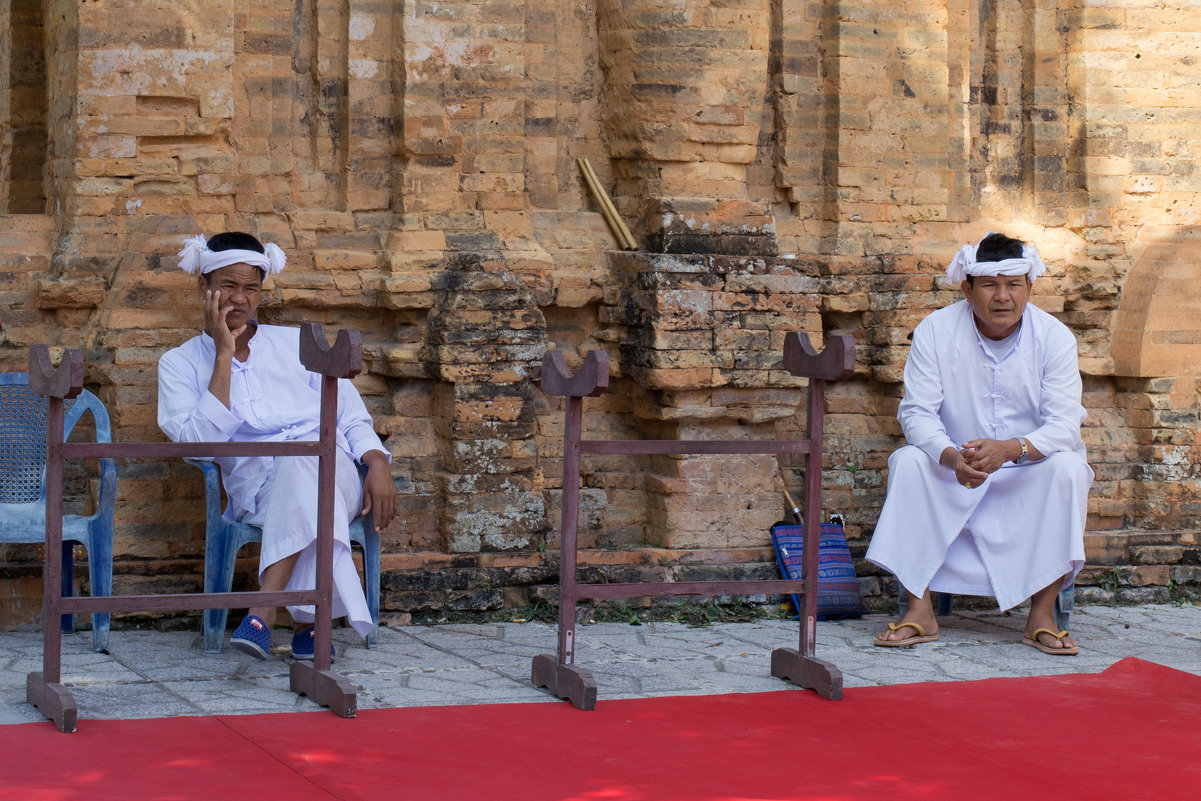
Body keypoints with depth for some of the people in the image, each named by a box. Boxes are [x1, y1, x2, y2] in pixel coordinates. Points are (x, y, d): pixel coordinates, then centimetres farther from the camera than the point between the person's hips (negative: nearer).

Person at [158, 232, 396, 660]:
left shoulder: (296, 343, 22)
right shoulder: (180, 363, 15)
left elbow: (351, 415, 16)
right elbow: (199, 443, -4)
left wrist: (378, 465, -5)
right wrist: (224, 354, -3)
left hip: (329, 467, 1)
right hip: (255, 488, -1)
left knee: (305, 452, -37)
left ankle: (264, 610, -45)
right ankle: (308, 620, -42)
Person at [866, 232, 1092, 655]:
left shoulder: (1054, 337, -10)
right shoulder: (935, 331, -9)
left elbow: (1064, 426, -18)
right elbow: (917, 412, -14)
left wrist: (1008, 450, -39)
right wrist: (952, 457, -36)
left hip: (1029, 471, 0)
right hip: (953, 474, 1)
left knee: (1067, 468, -30)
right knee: (907, 462, -26)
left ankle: (1042, 615, -25)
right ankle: (919, 610, -24)